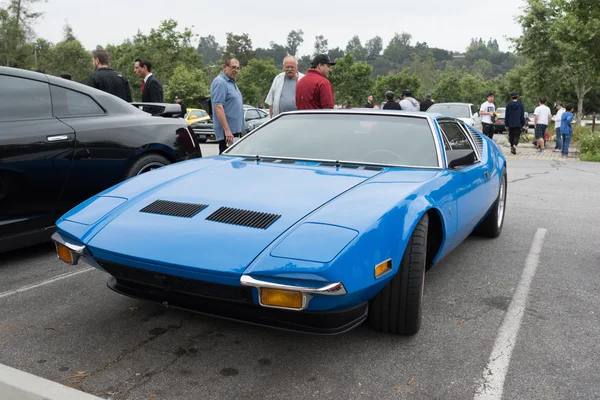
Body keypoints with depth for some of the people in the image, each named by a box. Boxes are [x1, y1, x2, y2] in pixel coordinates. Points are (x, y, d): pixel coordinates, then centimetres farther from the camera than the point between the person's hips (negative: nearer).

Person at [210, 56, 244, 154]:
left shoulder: (231, 82, 18)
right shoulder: (220, 82, -12)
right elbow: (218, 107, -21)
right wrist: (227, 130, -26)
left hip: (236, 130, 10)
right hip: (227, 132, -10)